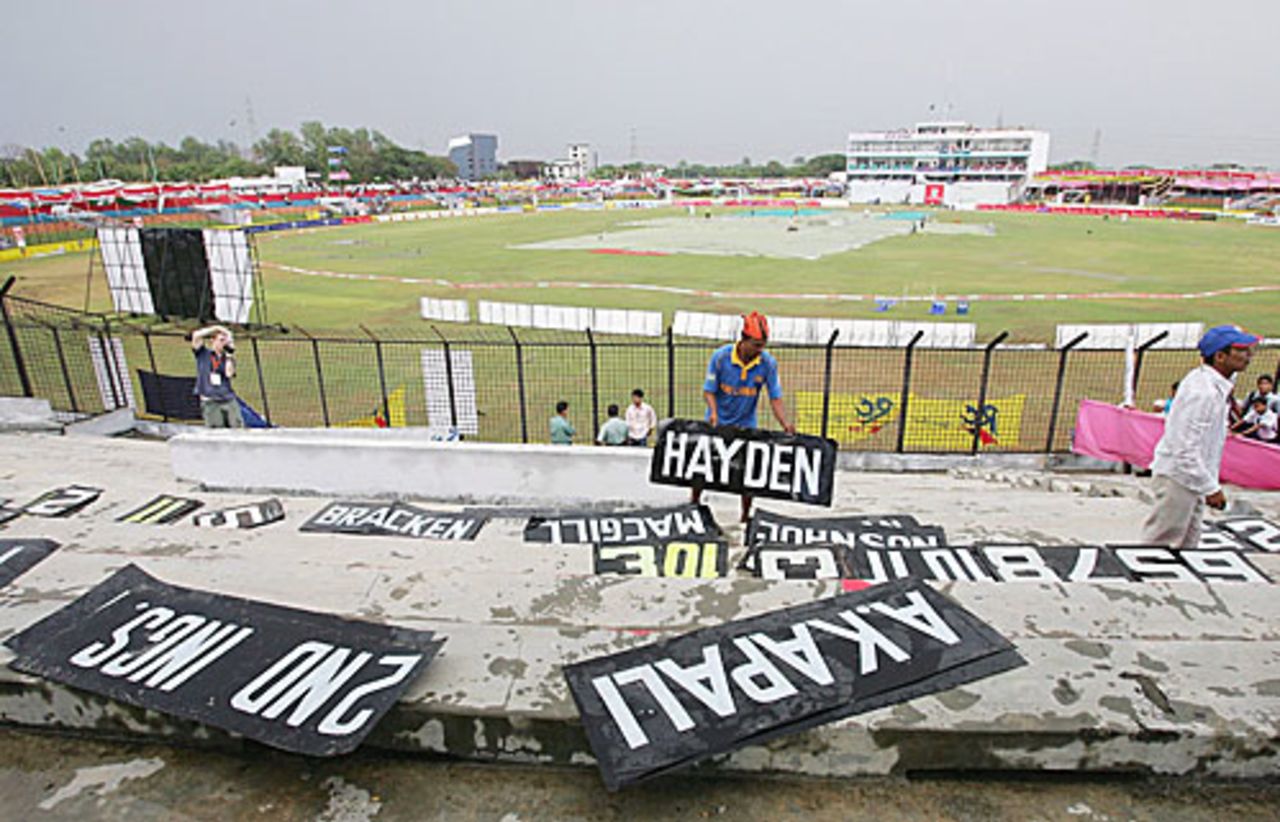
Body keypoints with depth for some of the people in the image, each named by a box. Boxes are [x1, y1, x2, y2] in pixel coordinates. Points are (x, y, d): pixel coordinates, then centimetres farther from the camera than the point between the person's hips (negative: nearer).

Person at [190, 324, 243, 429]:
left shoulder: (227, 358, 12)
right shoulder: (203, 353, 8)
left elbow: (229, 374, -7)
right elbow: (196, 335, -7)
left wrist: (230, 356, -9)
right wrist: (216, 328, -5)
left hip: (228, 400, 2)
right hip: (210, 402, -2)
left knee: (238, 428, -7)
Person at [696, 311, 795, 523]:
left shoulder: (768, 363, -15)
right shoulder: (721, 356, -19)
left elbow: (775, 398, -12)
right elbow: (709, 390, -12)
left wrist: (785, 424, -28)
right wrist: (713, 412, -30)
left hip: (746, 424, 1)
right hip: (717, 423, 0)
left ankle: (746, 516, 18)